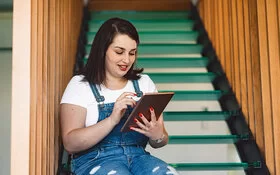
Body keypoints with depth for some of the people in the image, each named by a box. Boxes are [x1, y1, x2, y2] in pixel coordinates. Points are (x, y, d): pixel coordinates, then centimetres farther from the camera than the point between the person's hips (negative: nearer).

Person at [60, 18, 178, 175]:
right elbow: (70, 144, -8)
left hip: (138, 156, 3)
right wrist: (112, 120, -20)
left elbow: (162, 140, 11)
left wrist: (157, 136, -13)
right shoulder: (80, 84, 2)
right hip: (95, 160, -3)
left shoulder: (144, 83, 13)